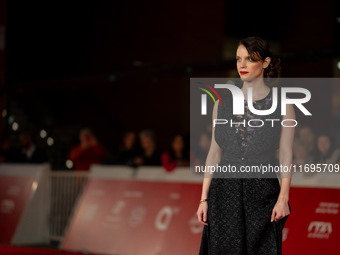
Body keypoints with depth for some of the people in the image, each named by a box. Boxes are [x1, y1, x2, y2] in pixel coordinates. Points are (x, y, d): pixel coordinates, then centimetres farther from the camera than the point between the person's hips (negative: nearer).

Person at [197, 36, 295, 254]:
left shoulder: (282, 104, 1)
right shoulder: (223, 103, 9)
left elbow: (286, 155, -2)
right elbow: (214, 152, 9)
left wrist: (283, 198, -11)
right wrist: (204, 198, 4)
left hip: (263, 190, -2)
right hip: (225, 189, 3)